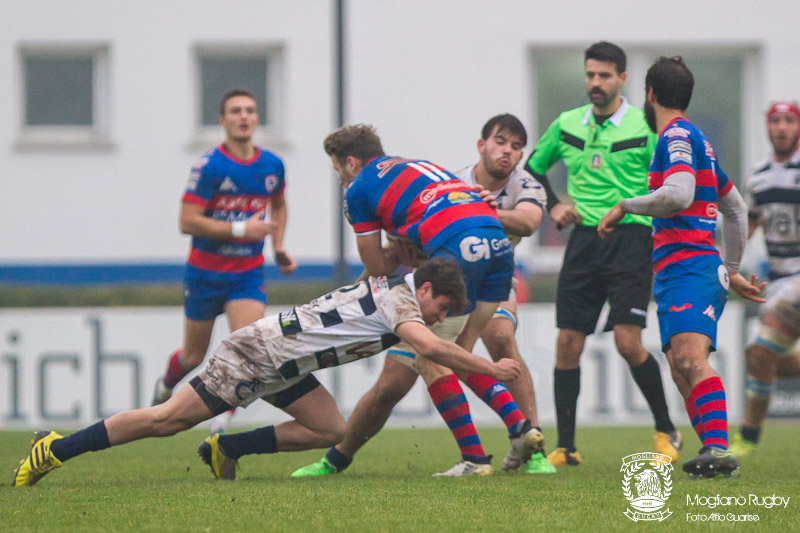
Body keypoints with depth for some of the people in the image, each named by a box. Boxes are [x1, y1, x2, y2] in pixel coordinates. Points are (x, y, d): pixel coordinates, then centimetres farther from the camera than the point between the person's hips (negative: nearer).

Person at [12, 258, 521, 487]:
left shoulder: (391, 291, 12)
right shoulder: (398, 301, -17)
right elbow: (429, 346, -34)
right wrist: (491, 368, -27)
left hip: (284, 369, 9)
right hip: (258, 354, -9)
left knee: (332, 431, 1)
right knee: (168, 419, -8)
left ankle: (227, 450, 9)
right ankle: (56, 449, -2)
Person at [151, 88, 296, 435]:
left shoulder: (272, 165, 1)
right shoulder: (209, 166, -15)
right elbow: (188, 222, -20)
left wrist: (278, 246, 11)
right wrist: (240, 229, -25)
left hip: (248, 273, 3)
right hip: (205, 272, -3)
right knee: (194, 357, 11)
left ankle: (222, 424, -7)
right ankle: (165, 387, 45)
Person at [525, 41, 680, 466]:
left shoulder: (645, 128, -4)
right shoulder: (566, 125, 9)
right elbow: (533, 167, 24)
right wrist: (553, 205, 9)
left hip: (630, 239, -4)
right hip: (583, 240, 4)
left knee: (628, 342, -14)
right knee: (568, 344, -2)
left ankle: (666, 431, 5)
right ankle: (565, 447, 5)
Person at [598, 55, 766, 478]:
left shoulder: (677, 135, -4)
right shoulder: (692, 138, 25)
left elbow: (678, 195, -23)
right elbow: (736, 208, 33)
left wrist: (624, 206, -8)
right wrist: (732, 269, 37)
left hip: (690, 266, -10)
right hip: (672, 273, 10)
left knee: (691, 358, -24)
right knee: (680, 366, 3)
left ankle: (718, 447, -37)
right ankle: (713, 454, -4)